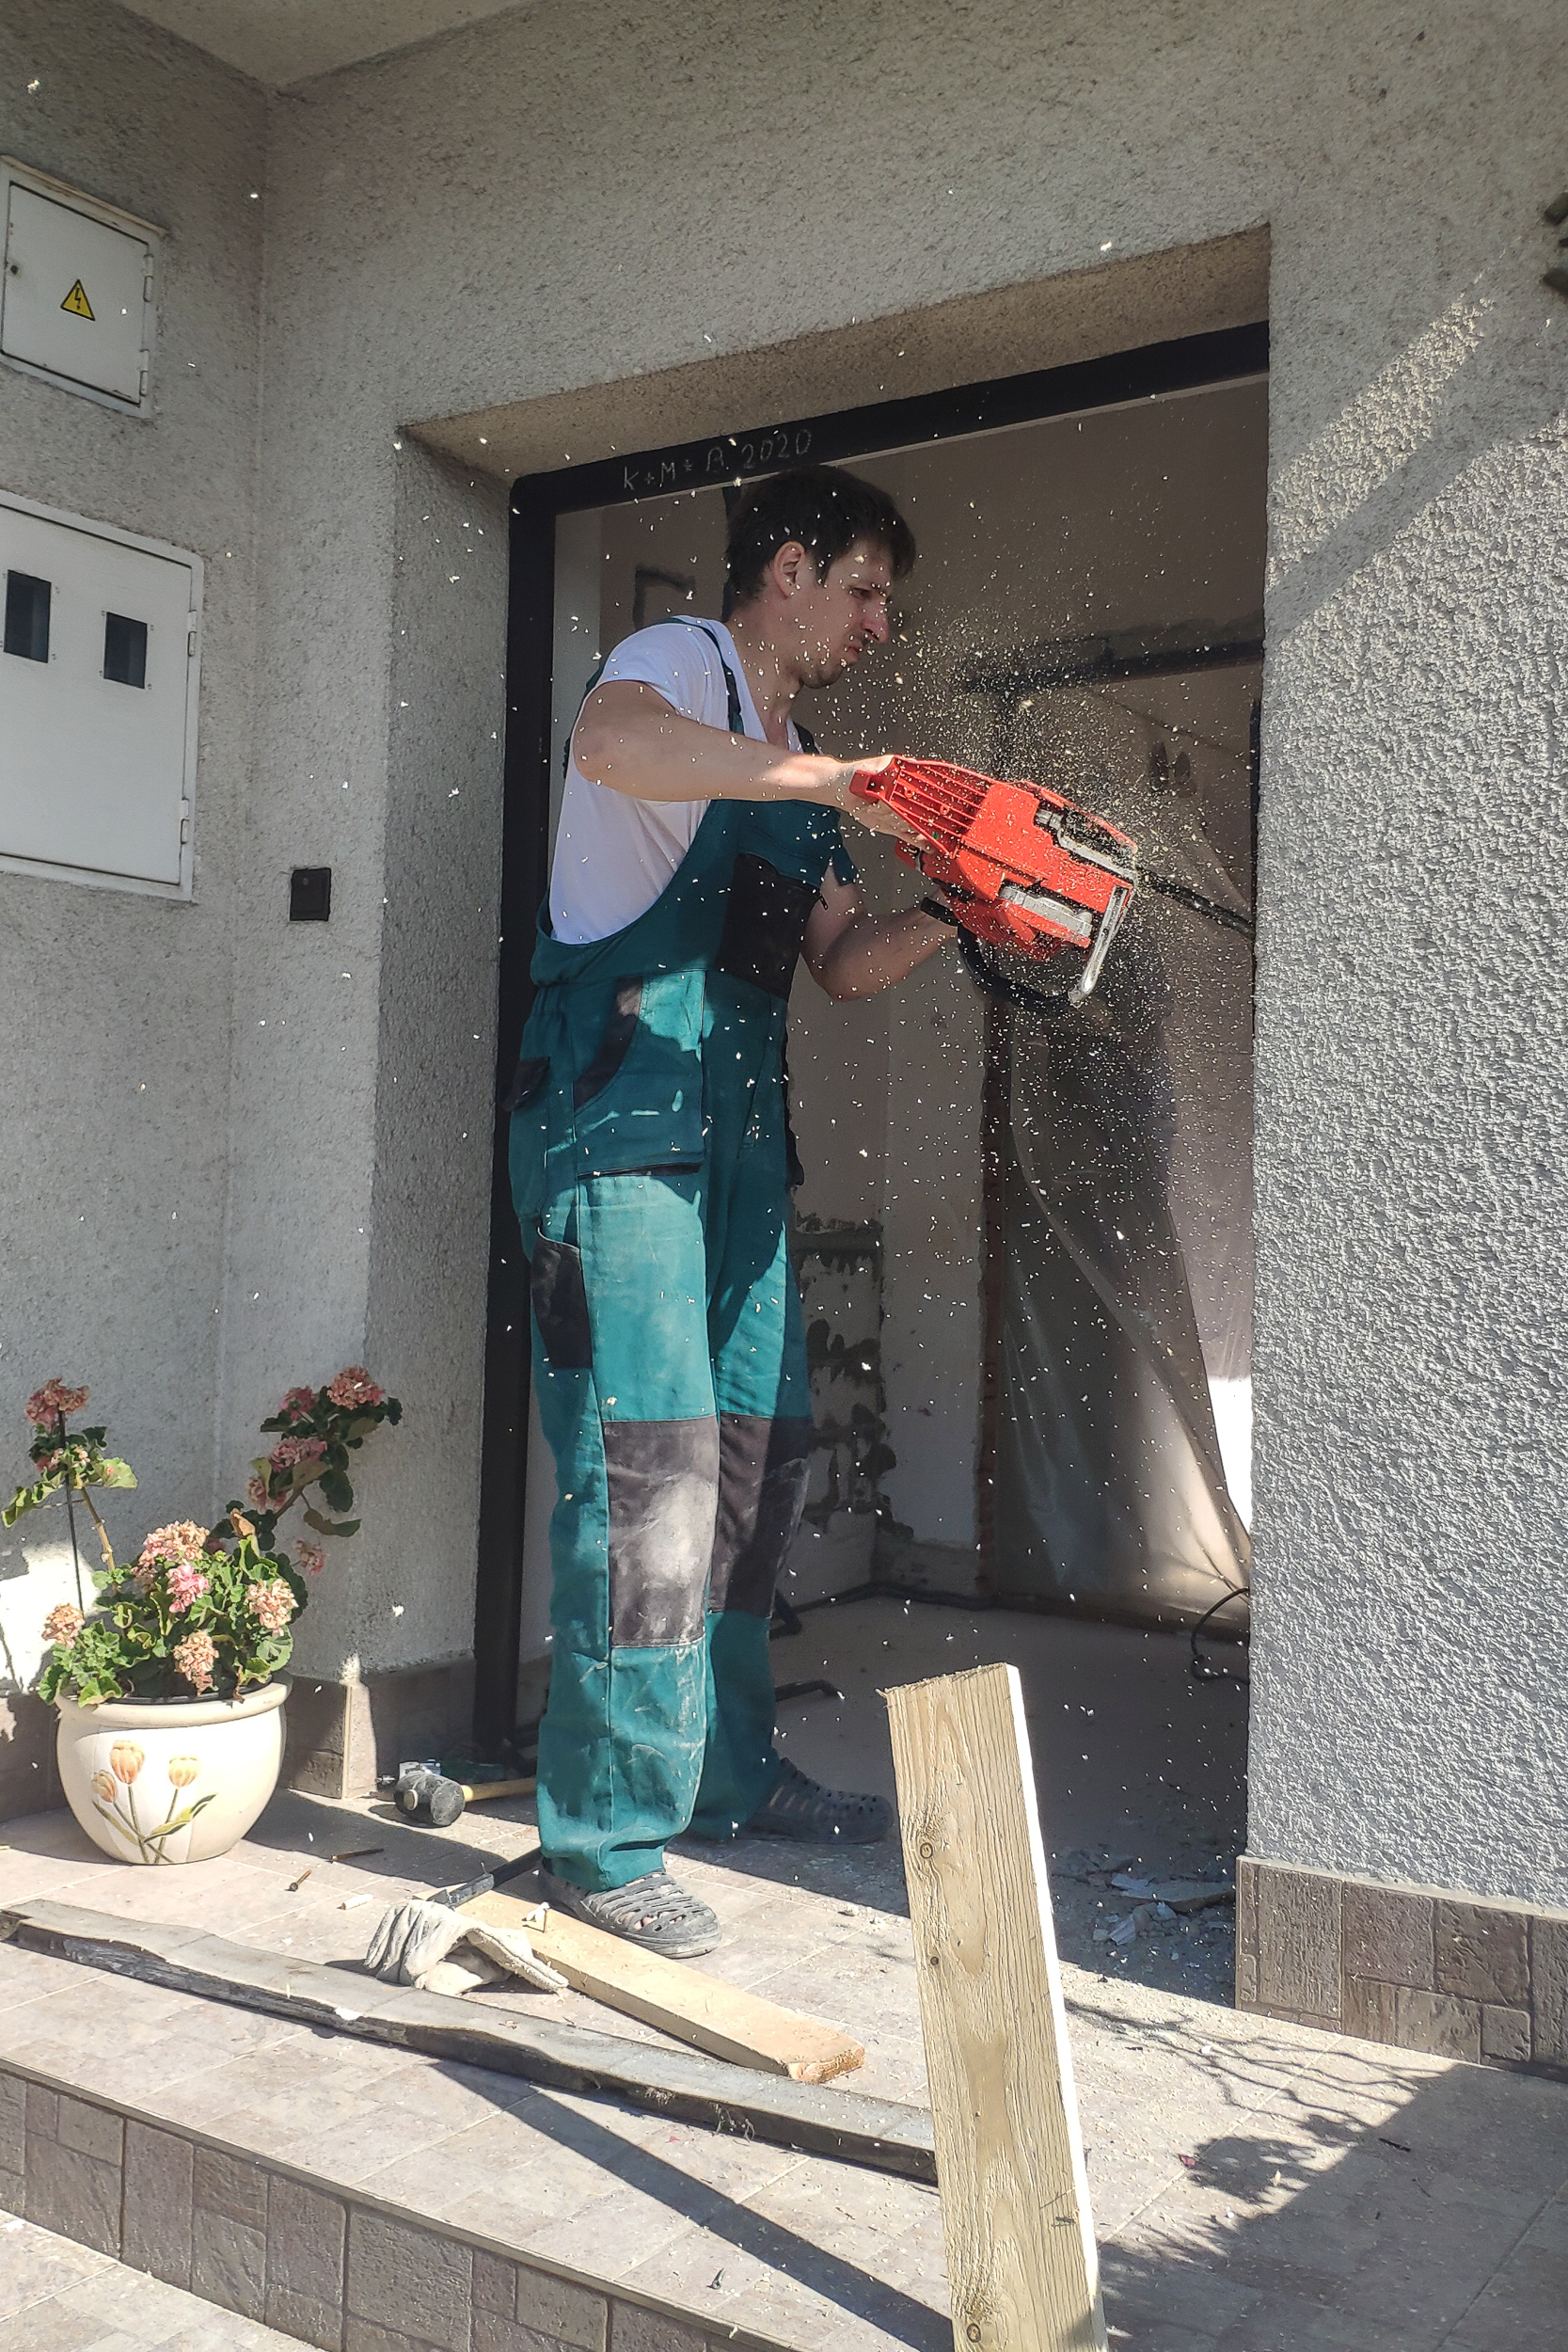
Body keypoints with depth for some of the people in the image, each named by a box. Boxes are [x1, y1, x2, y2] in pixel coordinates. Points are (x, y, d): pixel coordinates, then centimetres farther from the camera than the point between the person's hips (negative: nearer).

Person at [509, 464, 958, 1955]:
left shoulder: (789, 770, 23)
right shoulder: (677, 664, -3)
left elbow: (844, 963, 20)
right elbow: (612, 742, -29)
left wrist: (951, 912, 2)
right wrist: (831, 782, -25)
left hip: (735, 1138, 9)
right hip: (617, 1121, -9)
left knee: (760, 1453, 10)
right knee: (652, 1461, -13)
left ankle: (726, 1773, 24)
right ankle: (605, 1842, -4)